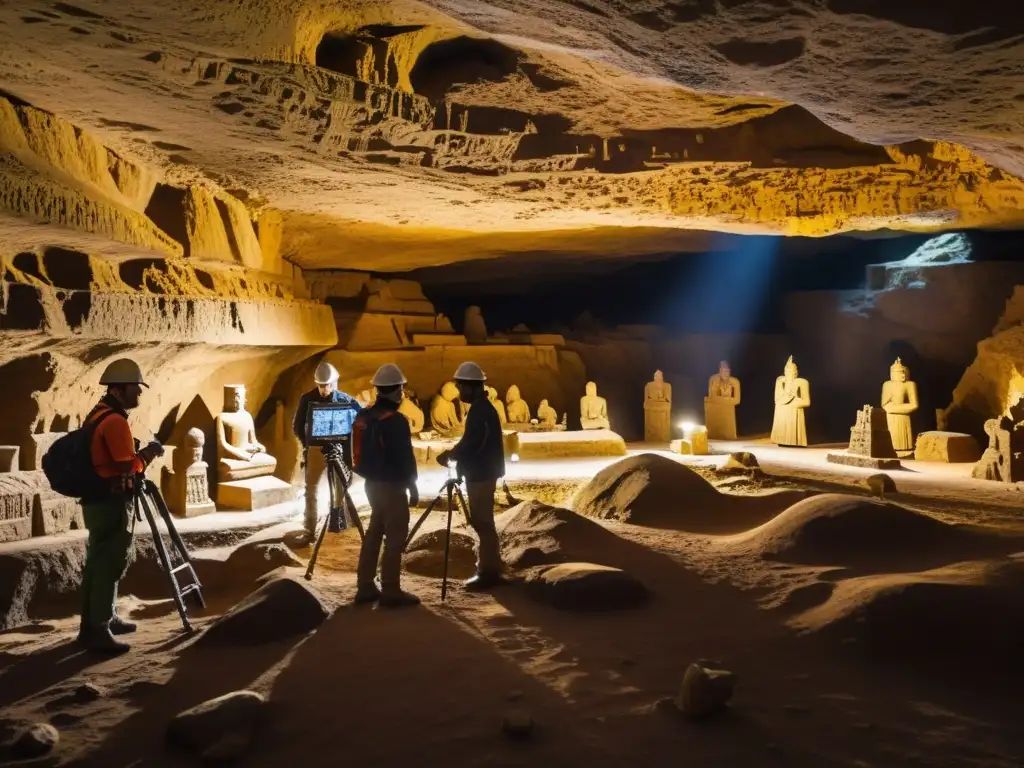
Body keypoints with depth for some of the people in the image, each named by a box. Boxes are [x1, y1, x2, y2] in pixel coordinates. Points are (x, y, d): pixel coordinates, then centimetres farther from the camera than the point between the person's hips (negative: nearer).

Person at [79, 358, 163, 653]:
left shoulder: (97, 414, 13)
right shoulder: (115, 421, -19)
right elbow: (128, 468, -21)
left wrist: (138, 453, 15)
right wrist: (148, 453, -6)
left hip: (97, 500, 11)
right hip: (112, 503, -11)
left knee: (99, 563, 16)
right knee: (109, 565, -5)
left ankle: (102, 619, 27)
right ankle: (96, 630, -2)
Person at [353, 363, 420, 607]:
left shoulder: (363, 416, 6)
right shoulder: (395, 420, -19)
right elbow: (405, 458, -17)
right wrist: (412, 486, -8)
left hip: (372, 482, 8)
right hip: (391, 485, -8)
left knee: (374, 533, 15)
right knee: (395, 537, -1)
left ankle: (365, 587, 20)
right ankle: (390, 591, 2)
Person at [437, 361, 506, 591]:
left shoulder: (481, 410, -18)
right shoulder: (481, 407, 14)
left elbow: (472, 444, -21)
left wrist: (450, 454, -9)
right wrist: (454, 454, 11)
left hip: (481, 474, -10)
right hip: (481, 473, 10)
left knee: (482, 522, -6)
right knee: (481, 521, 14)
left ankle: (489, 572, -1)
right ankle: (488, 569, 21)